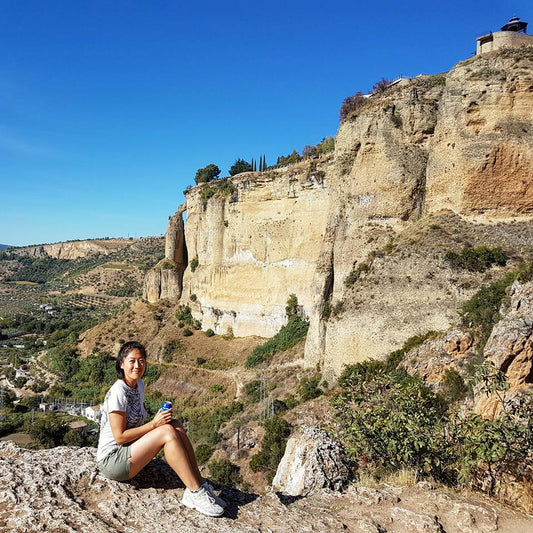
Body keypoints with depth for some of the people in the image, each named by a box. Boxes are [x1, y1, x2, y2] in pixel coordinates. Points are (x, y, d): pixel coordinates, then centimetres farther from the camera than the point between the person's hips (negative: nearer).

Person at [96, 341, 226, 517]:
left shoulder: (139, 385, 7)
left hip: (129, 451, 9)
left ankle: (200, 484, -12)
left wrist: (160, 418, -2)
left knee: (176, 426, -9)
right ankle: (195, 493, -22)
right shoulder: (117, 392, -20)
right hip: (112, 460, -8)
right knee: (167, 432, -26)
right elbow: (119, 437, -21)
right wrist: (154, 424, -20)